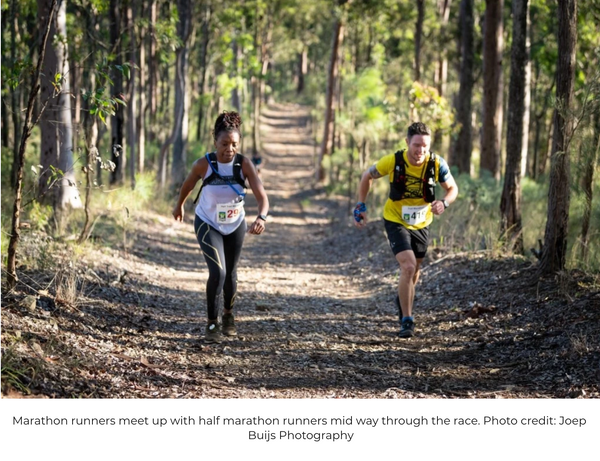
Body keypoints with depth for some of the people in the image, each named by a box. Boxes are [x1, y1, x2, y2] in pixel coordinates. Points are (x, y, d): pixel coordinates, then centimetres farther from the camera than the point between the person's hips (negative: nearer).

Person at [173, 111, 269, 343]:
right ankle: (212, 324, -2)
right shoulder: (203, 164, -24)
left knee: (230, 274, 16)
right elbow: (188, 185, -2)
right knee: (217, 272, -19)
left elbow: (261, 196, -31)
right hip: (207, 224, -2)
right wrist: (179, 206, 14)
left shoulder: (244, 164, -22)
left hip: (235, 225, 2)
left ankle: (228, 315, 44)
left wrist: (261, 217, -50)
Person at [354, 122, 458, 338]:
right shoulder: (393, 161, -22)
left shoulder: (437, 164, -18)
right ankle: (407, 321, -13)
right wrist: (361, 206, -5)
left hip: (421, 224, 3)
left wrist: (444, 203, -25)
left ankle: (403, 302, 51)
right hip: (396, 222, -3)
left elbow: (452, 188, -4)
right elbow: (367, 176, -4)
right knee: (408, 267, -22)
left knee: (414, 271, 20)